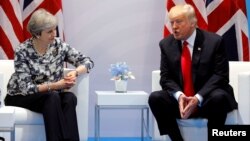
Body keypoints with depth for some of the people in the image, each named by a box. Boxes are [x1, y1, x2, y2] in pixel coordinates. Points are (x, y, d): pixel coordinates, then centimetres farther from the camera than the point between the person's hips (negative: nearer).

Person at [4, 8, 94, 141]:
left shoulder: (59, 45, -6)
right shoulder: (22, 52, -18)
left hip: (51, 96, 4)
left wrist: (75, 72, -24)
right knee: (53, 98, -34)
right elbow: (26, 88, -21)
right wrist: (55, 86, -31)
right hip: (21, 97, -4)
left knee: (70, 98, -29)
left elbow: (87, 61, -3)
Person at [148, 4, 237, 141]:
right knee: (155, 98, -24)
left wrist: (198, 98, -26)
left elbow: (221, 76, -12)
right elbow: (166, 77, 1)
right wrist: (179, 95, -22)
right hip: (180, 100, 3)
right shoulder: (166, 44, 2)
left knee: (218, 97, -36)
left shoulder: (214, 41, -8)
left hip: (207, 100, -3)